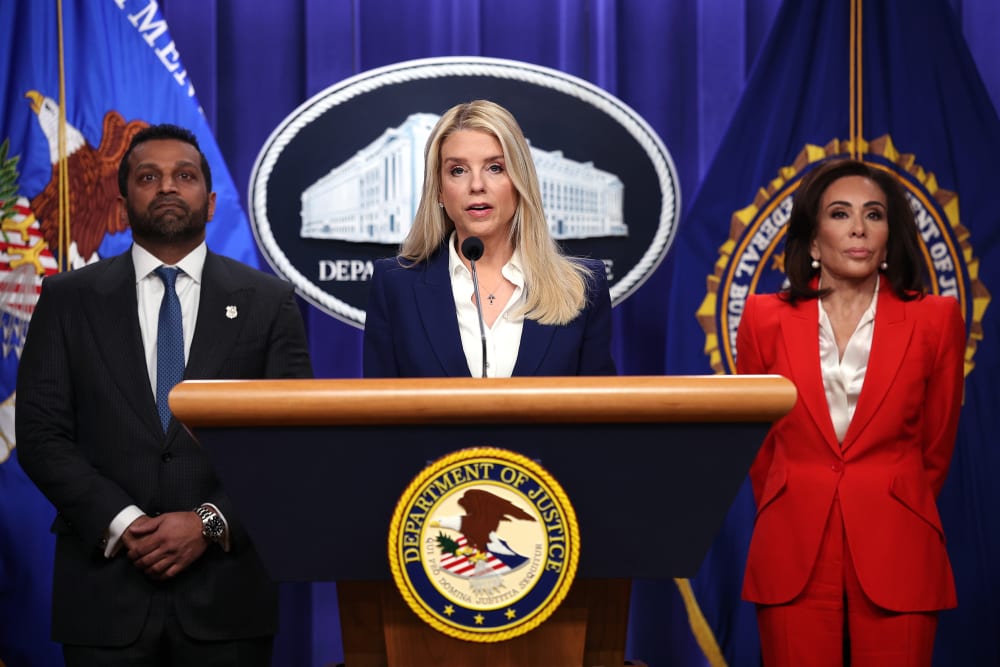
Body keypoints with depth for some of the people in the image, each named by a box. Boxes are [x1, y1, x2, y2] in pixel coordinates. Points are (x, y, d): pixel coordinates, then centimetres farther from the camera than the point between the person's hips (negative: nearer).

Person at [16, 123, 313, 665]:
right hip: (106, 588, 0)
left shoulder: (268, 302, 5)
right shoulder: (68, 299, 7)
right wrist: (121, 523, -11)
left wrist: (210, 523, -11)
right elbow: (41, 434, 1)